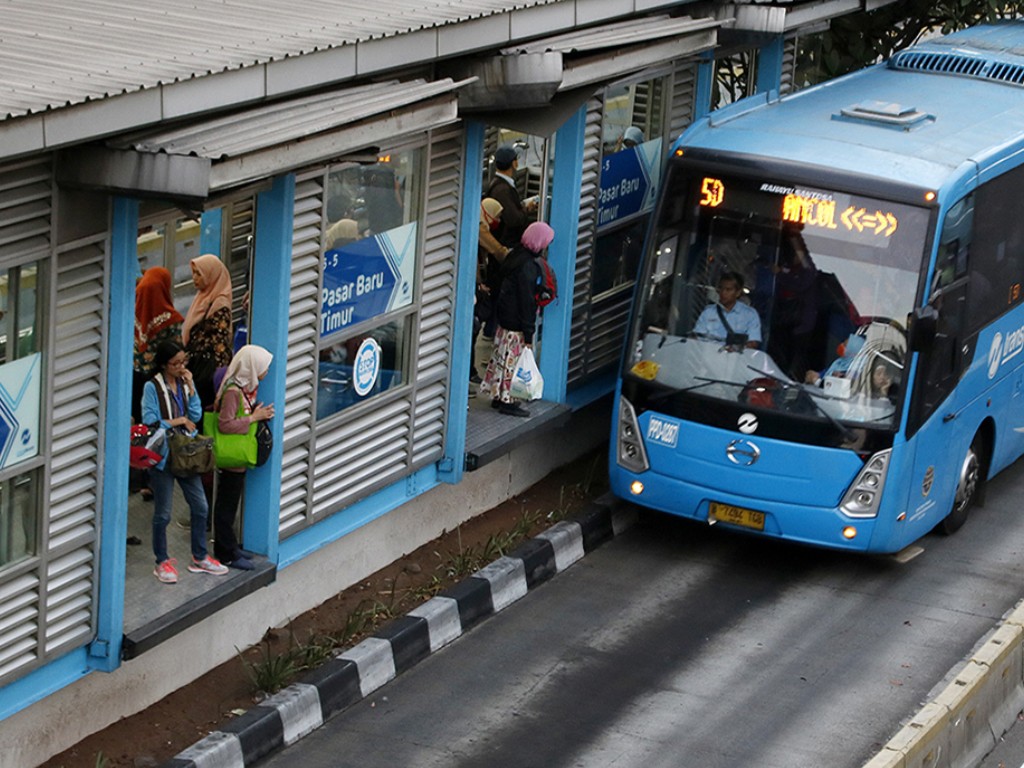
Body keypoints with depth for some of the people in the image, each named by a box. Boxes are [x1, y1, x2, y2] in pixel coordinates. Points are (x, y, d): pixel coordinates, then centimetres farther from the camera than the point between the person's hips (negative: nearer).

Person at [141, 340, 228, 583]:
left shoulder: (185, 383, 6)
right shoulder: (152, 387, -10)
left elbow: (196, 416, 0)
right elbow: (149, 422, -14)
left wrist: (190, 387, -8)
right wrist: (177, 421, -13)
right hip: (162, 454, -6)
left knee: (200, 506, 9)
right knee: (163, 513, 3)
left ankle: (199, 558, 24)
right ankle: (162, 562, 17)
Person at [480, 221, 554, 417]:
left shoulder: (515, 256, 8)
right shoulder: (527, 266, -22)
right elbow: (527, 300, -21)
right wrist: (528, 332, -17)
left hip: (505, 318, 9)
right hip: (516, 323, -9)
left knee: (502, 357, 15)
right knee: (512, 359, -2)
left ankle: (498, 395, 24)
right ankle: (507, 400, 4)